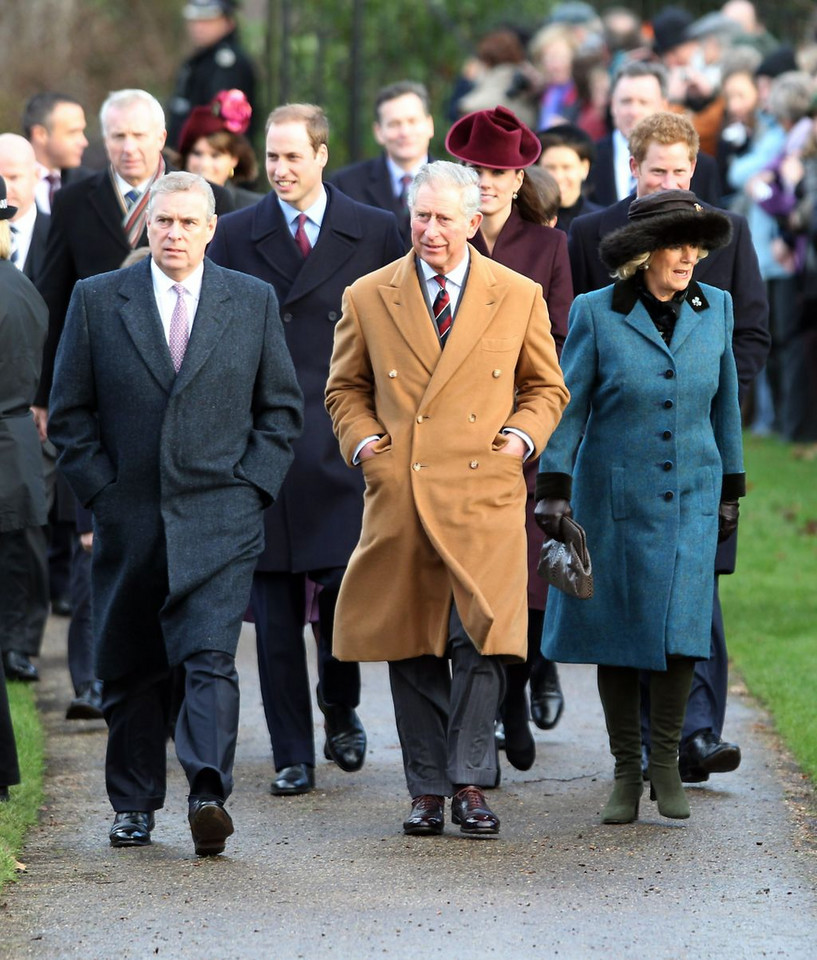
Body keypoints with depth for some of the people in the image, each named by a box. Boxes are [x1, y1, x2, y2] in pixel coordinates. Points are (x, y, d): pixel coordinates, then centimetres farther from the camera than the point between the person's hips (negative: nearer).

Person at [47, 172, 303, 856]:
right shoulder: (97, 300, 5)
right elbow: (70, 413, 8)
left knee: (211, 658, -15)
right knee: (130, 670, 7)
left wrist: (252, 487, 0)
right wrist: (101, 489, -1)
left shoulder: (253, 303, 7)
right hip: (128, 517, 1)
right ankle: (134, 806, 18)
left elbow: (282, 409, 11)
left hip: (219, 519, -1)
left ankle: (209, 791, -24)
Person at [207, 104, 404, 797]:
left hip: (345, 445, -1)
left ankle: (340, 707, 22)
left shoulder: (374, 233, 5)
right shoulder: (235, 236, 7)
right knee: (275, 612, 2)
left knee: (346, 585, -7)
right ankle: (292, 754, 9)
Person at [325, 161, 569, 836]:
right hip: (400, 498, 1)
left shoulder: (520, 297, 7)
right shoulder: (368, 298, 8)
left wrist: (523, 435, -1)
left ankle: (470, 782, 0)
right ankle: (428, 788, 14)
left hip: (485, 497, -1)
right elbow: (345, 388, 18)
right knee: (412, 651, 4)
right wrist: (362, 440, 1)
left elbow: (546, 387, 16)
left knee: (482, 642, -12)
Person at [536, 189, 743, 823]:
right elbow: (566, 405, -4)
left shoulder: (714, 309, 2)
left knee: (679, 629, -9)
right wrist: (553, 491, -11)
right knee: (617, 635, 3)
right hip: (613, 498, -1)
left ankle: (666, 765, 6)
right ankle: (626, 773, 14)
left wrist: (731, 490, 14)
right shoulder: (596, 313, -6)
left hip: (690, 497, 1)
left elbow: (724, 402, 11)